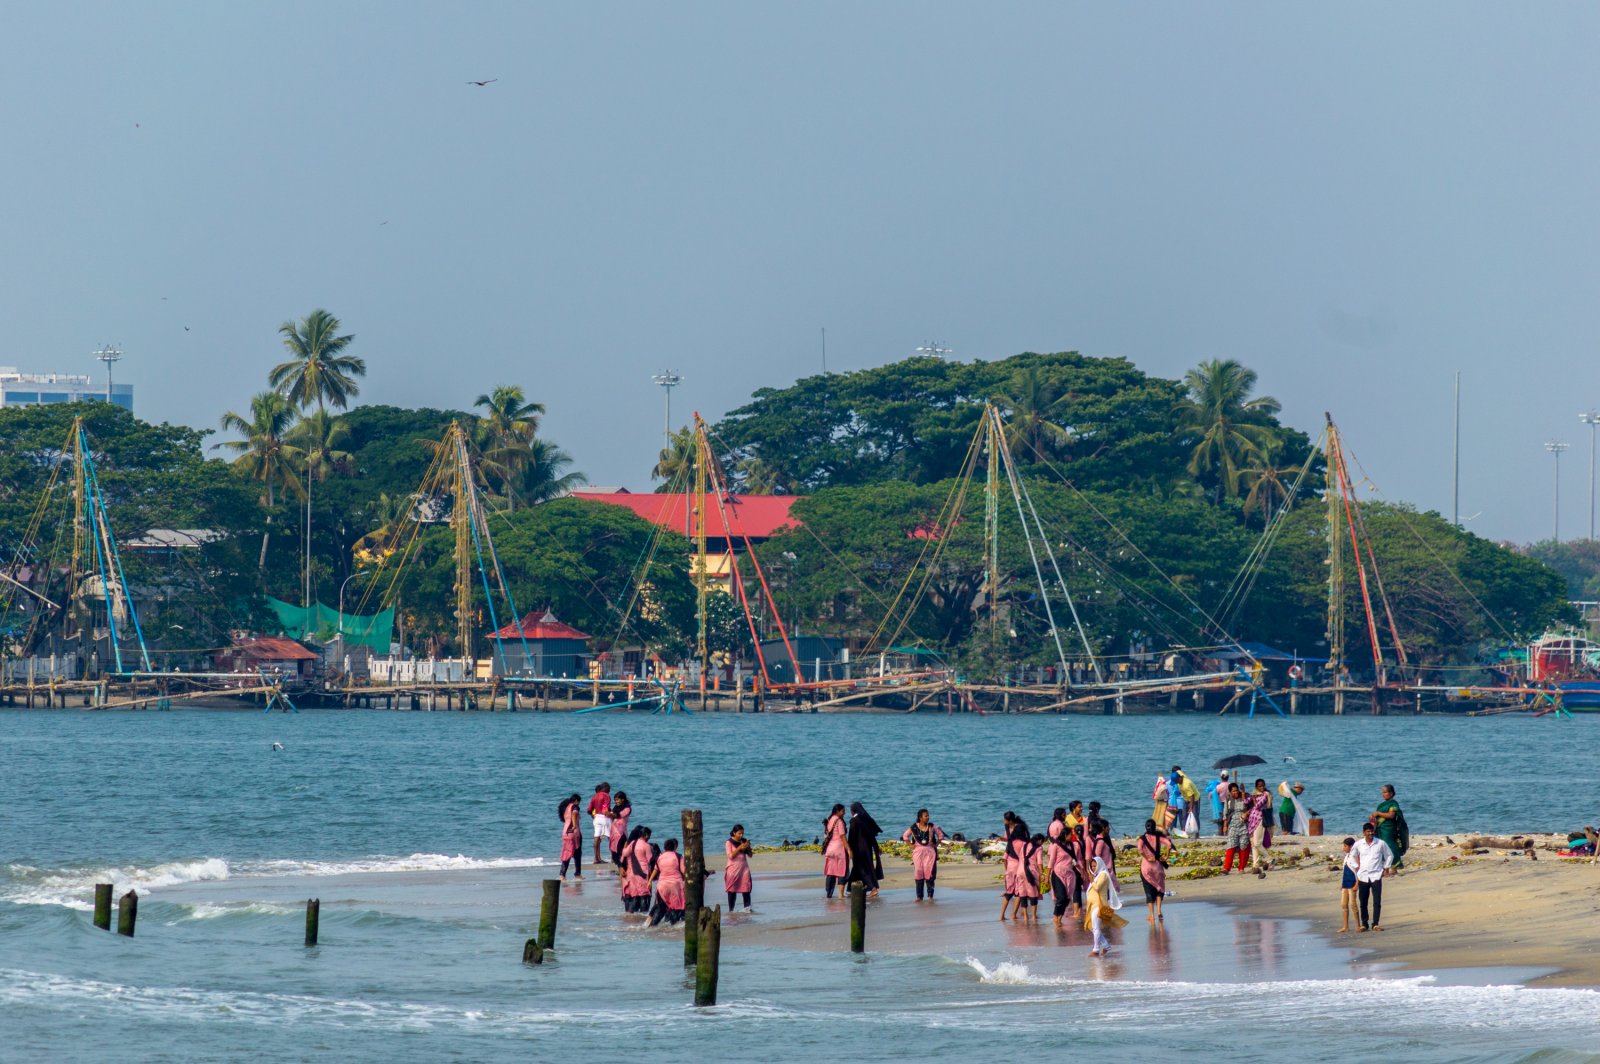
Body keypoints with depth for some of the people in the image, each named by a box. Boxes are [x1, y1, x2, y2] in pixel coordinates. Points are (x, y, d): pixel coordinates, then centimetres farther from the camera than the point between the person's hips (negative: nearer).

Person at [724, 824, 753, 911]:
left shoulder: (744, 841, 8)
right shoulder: (729, 842, -3)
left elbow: (750, 855, 10)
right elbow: (730, 856, -13)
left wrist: (748, 847, -9)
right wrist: (739, 848, -21)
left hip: (744, 868, 3)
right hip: (733, 869, -3)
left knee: (746, 889, -8)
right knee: (732, 890, 0)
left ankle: (747, 908, -9)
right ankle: (731, 910, 4)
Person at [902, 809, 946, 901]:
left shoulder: (932, 826, 0)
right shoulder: (914, 827, -1)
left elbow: (941, 835, 10)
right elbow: (905, 836, 10)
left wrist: (936, 845, 2)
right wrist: (911, 845, 2)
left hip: (930, 852, 0)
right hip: (918, 852, 0)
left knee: (929, 872, -6)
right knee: (918, 873, 0)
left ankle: (930, 895, -2)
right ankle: (919, 896, 6)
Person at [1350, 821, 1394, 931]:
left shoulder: (1381, 843, 0)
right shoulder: (1358, 844, 3)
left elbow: (1389, 855, 14)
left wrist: (1386, 868, 7)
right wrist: (1356, 866, 11)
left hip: (1376, 876, -1)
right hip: (1363, 876, 1)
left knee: (1377, 902, -7)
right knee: (1363, 903, 4)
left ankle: (1375, 924, -4)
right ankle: (1364, 924, 12)